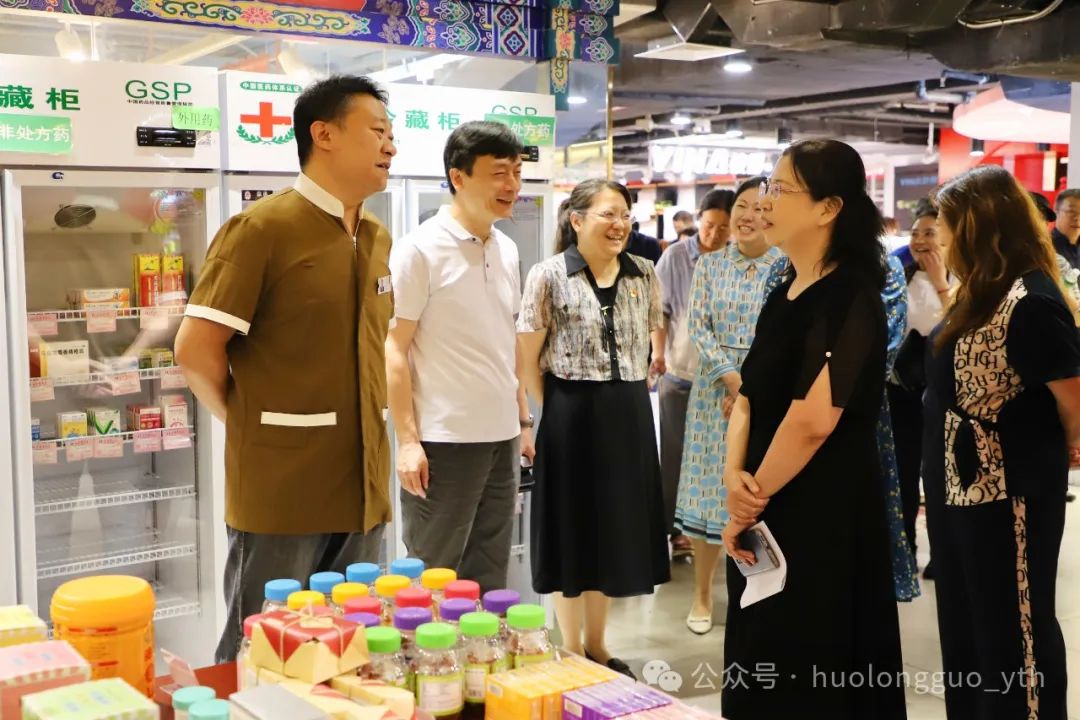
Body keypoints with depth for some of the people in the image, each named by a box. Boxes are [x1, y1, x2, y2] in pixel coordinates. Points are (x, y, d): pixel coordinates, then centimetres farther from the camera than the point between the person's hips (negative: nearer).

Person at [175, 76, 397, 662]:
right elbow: (195, 350, -14)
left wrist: (365, 421, 13)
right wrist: (251, 424, -2)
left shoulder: (377, 240, 10)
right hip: (282, 492, -7)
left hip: (361, 488, 7)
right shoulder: (262, 227, -13)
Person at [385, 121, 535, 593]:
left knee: (489, 581, 15)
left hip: (501, 438, 7)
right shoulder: (419, 249, -11)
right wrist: (408, 440, -16)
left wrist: (523, 419, 15)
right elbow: (392, 349, -12)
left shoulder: (507, 250, 10)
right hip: (444, 441, -6)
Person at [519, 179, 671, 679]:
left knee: (616, 525, 13)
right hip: (571, 415, -4)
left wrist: (653, 369, 10)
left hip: (629, 415, 5)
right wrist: (550, 412, -8)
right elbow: (528, 355, -7)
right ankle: (571, 650, 22)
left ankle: (596, 646, 30)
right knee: (572, 527, 6)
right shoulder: (549, 275, -8)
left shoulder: (644, 275, 5)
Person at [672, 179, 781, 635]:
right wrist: (732, 377, -14)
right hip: (714, 385, 2)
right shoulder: (710, 264, 4)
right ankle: (702, 594, 19)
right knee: (710, 486, 6)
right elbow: (698, 327, -1)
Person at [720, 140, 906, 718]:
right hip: (766, 515, 8)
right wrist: (734, 476, -7)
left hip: (823, 514, -8)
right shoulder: (784, 295, 12)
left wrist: (753, 500, -13)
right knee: (760, 670, 17)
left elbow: (813, 418, -25)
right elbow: (749, 399, 11)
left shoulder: (850, 295, -15)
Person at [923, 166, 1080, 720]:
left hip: (1008, 494, -9)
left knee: (1012, 636, 7)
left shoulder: (1029, 303, -22)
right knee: (965, 628, 20)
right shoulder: (981, 295, 9)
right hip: (962, 488, 9)